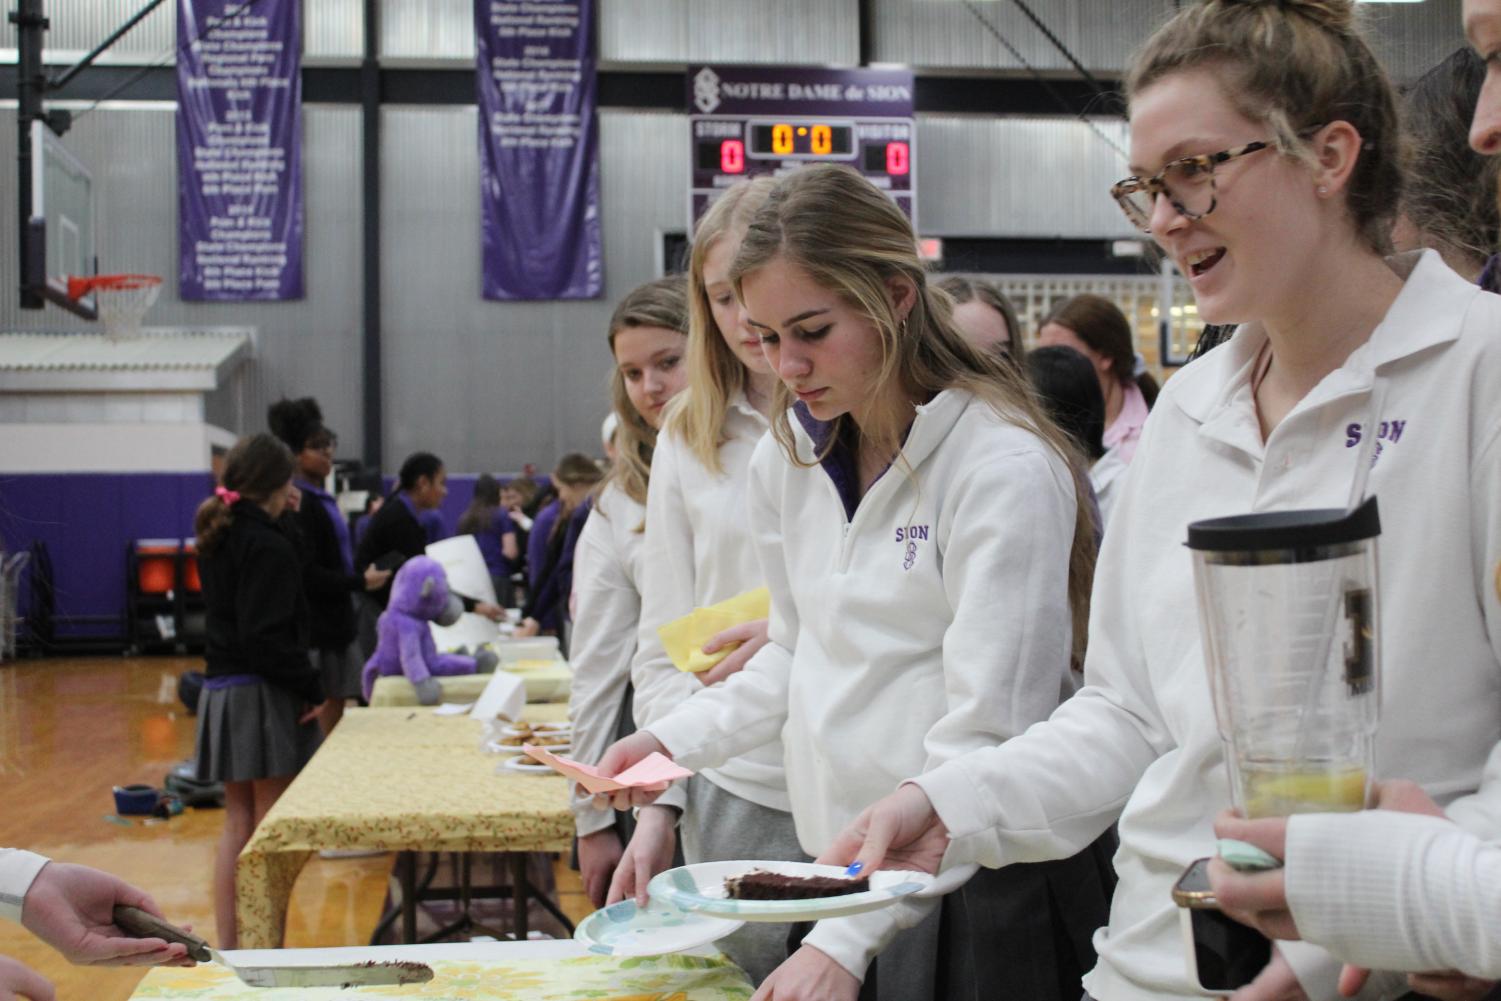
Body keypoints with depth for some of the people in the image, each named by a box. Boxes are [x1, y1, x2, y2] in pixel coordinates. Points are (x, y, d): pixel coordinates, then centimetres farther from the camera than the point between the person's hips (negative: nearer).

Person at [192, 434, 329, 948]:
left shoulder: (216, 537, 10)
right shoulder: (268, 546, -16)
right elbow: (267, 637, -21)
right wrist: (311, 687, -15)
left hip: (220, 690, 8)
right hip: (263, 695, -8)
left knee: (237, 827, 14)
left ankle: (228, 949, 18)